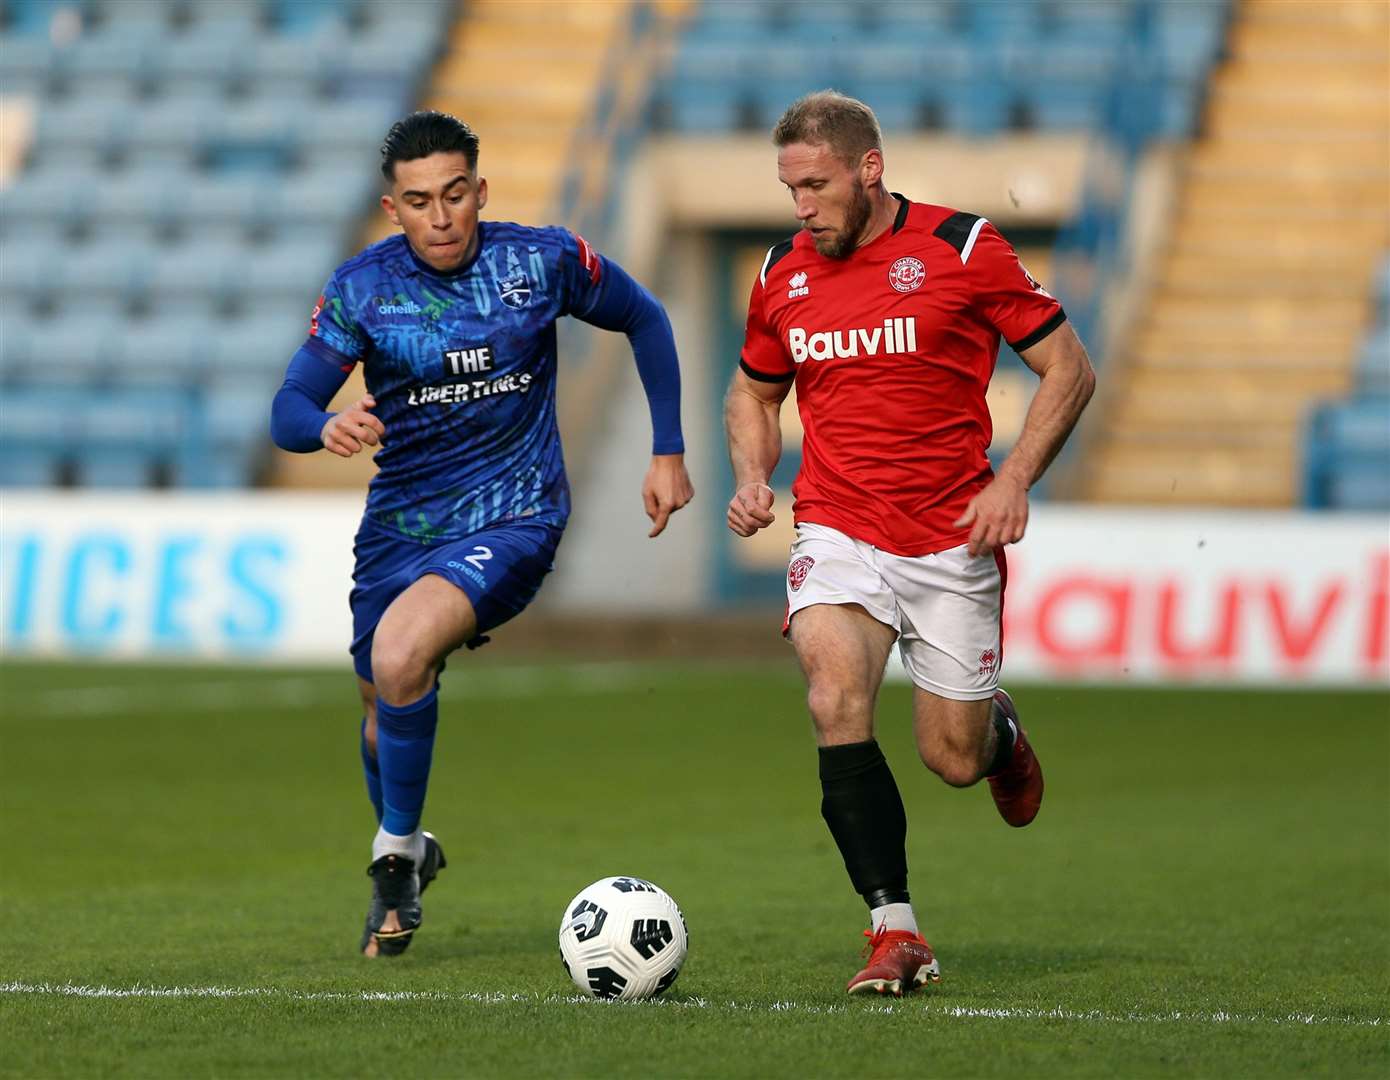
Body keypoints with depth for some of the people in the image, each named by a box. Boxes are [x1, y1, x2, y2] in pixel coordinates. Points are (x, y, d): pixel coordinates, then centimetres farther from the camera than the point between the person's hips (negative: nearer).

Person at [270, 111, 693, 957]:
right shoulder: (361, 289, -7)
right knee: (384, 708, 14)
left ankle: (396, 854, -9)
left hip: (513, 517, -3)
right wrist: (327, 426, -34)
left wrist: (669, 452, 7)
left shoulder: (542, 260, -9)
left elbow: (645, 321, 8)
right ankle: (406, 855, 47)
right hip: (400, 526, 3)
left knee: (400, 654, -29)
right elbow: (287, 411, -10)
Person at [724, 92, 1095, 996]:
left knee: (954, 760, 3)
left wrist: (1015, 481, -14)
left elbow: (1069, 369, -2)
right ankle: (896, 931, -19)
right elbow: (754, 390, 22)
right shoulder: (784, 275, 5)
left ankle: (1000, 731, 43)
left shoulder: (962, 249, -7)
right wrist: (752, 474, 2)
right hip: (838, 531, 2)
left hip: (953, 543, -2)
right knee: (836, 698, -25)